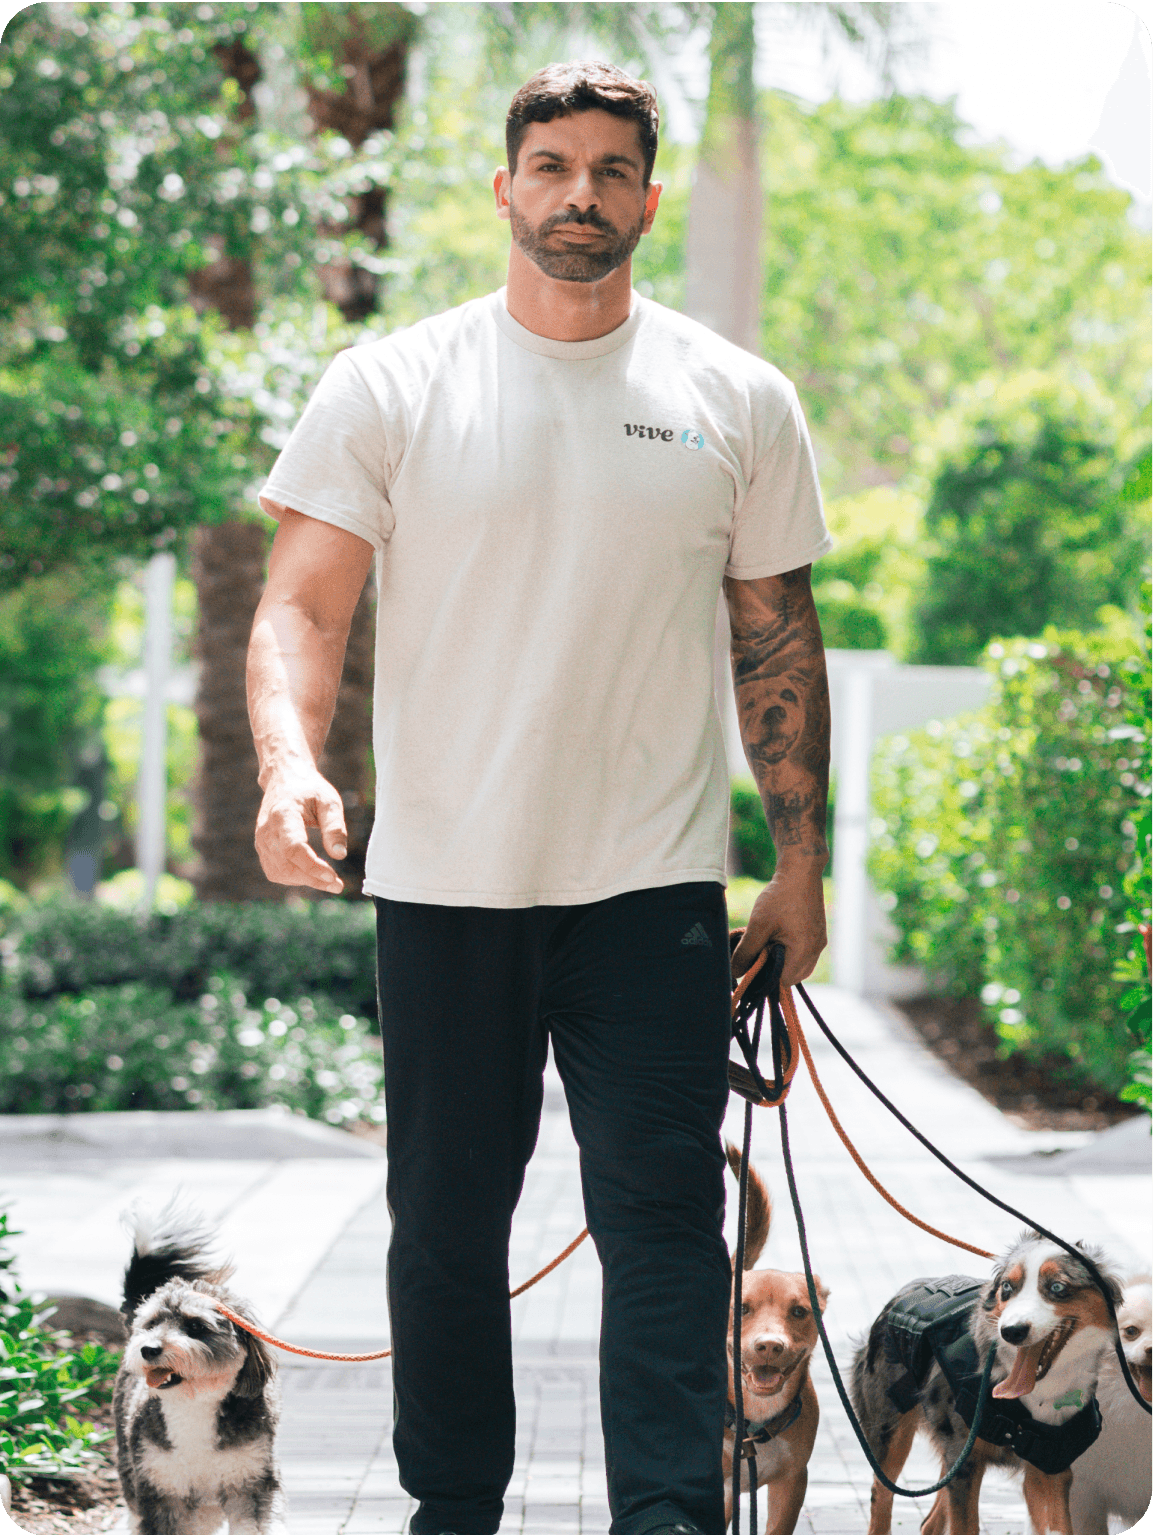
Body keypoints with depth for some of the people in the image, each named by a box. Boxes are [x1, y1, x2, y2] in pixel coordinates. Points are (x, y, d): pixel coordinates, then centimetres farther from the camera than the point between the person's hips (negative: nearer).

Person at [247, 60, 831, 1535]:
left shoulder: (739, 402, 5)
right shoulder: (391, 386, 0)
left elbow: (776, 635, 11)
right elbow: (301, 603, -3)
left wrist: (800, 863, 8)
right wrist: (290, 761, -22)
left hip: (655, 884, 0)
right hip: (444, 883, 0)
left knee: (661, 1209, -6)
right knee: (447, 1220, 9)